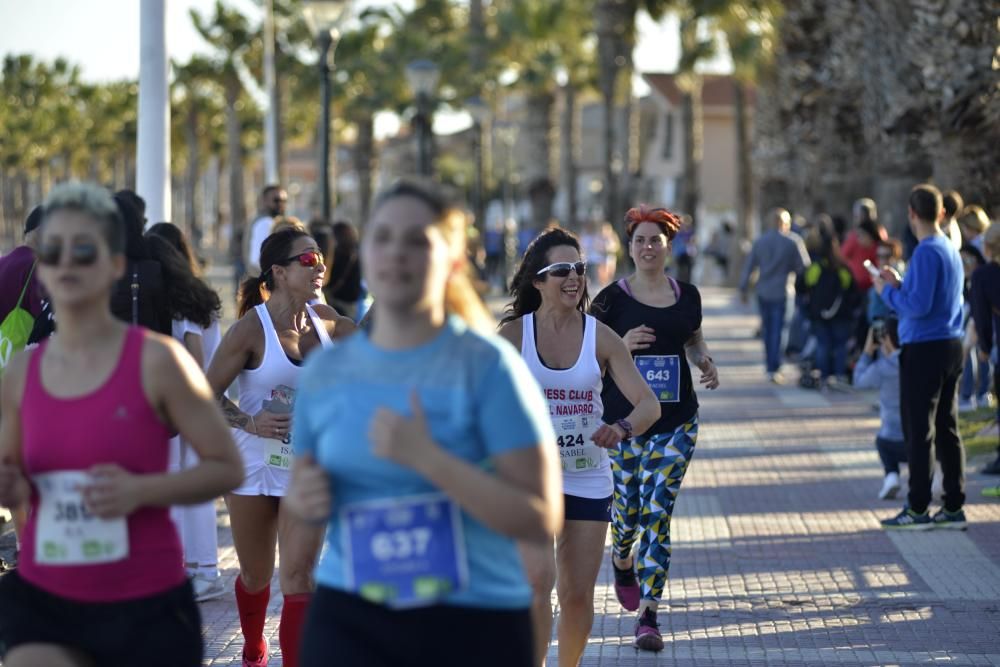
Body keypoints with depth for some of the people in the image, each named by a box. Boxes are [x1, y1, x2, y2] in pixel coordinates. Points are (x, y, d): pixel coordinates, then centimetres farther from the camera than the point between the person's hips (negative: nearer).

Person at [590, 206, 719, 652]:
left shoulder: (687, 296, 6)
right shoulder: (612, 299, -3)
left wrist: (705, 362, 2)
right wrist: (623, 345, -18)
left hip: (675, 422, 1)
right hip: (622, 419, -1)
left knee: (658, 512, -6)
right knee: (627, 506, 8)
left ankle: (648, 615, -4)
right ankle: (622, 560, 46)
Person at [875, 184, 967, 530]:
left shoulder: (926, 253, -16)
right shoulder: (951, 250, 12)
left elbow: (917, 306, -22)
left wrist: (888, 291, -7)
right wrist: (900, 284, 15)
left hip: (924, 349, -9)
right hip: (951, 346, 9)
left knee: (918, 430, -3)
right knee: (947, 428, 11)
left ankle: (918, 510, 0)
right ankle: (954, 507, 13)